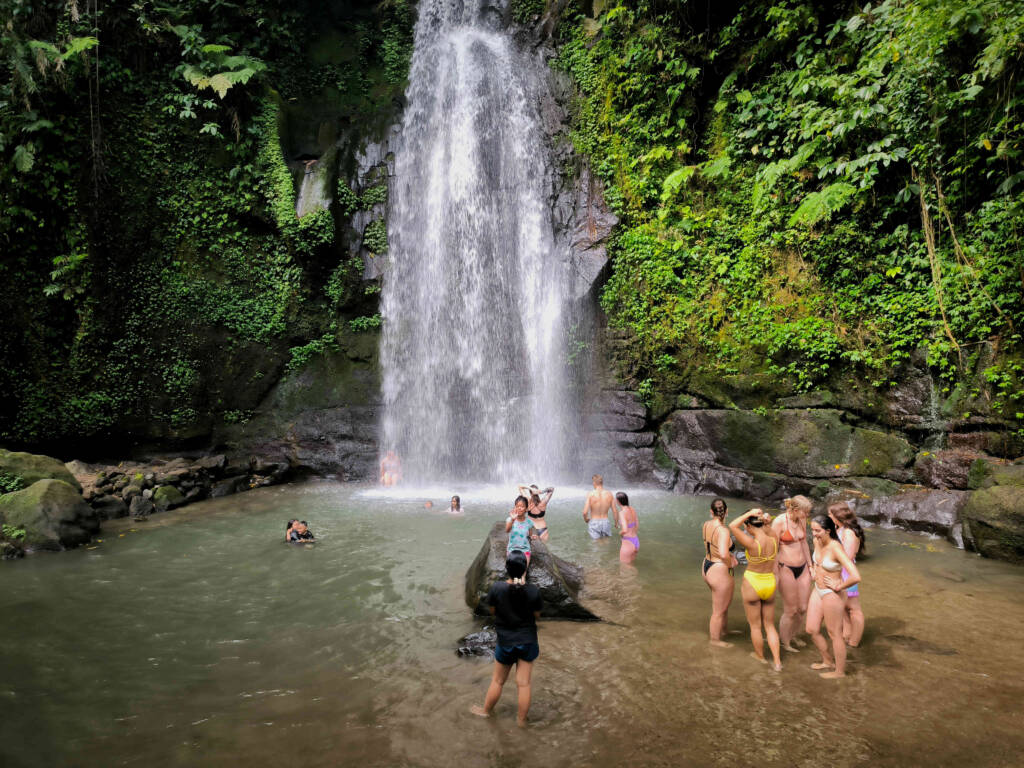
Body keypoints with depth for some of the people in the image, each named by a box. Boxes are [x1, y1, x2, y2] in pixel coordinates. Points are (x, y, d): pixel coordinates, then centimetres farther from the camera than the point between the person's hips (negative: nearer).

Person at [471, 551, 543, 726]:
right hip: (528, 641, 0)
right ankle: (521, 719, 26)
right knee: (524, 683, 12)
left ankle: (486, 710, 41)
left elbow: (492, 610, -4)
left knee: (498, 680, 20)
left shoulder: (497, 588, -20)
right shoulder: (533, 590, -19)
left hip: (505, 642, 0)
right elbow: (537, 615, -4)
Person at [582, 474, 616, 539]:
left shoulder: (590, 494, -14)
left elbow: (585, 512, -18)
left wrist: (585, 519, 5)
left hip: (594, 523, -3)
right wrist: (616, 522, 16)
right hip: (606, 523, 3)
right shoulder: (609, 494, -6)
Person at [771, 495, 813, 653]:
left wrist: (810, 566, 18)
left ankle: (792, 636, 36)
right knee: (790, 611, 4)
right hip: (786, 569, -6)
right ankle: (784, 642, 25)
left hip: (802, 568, 6)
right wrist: (775, 575, -14)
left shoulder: (802, 520, 2)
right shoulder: (779, 522, -18)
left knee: (803, 608, 11)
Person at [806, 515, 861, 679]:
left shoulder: (836, 548, -28)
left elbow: (856, 576, -36)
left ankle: (840, 671, 29)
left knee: (835, 634, 10)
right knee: (812, 630, 16)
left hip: (831, 594, -8)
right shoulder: (817, 541, -5)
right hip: (818, 590, 8)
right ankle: (828, 661, 38)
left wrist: (838, 587, -22)